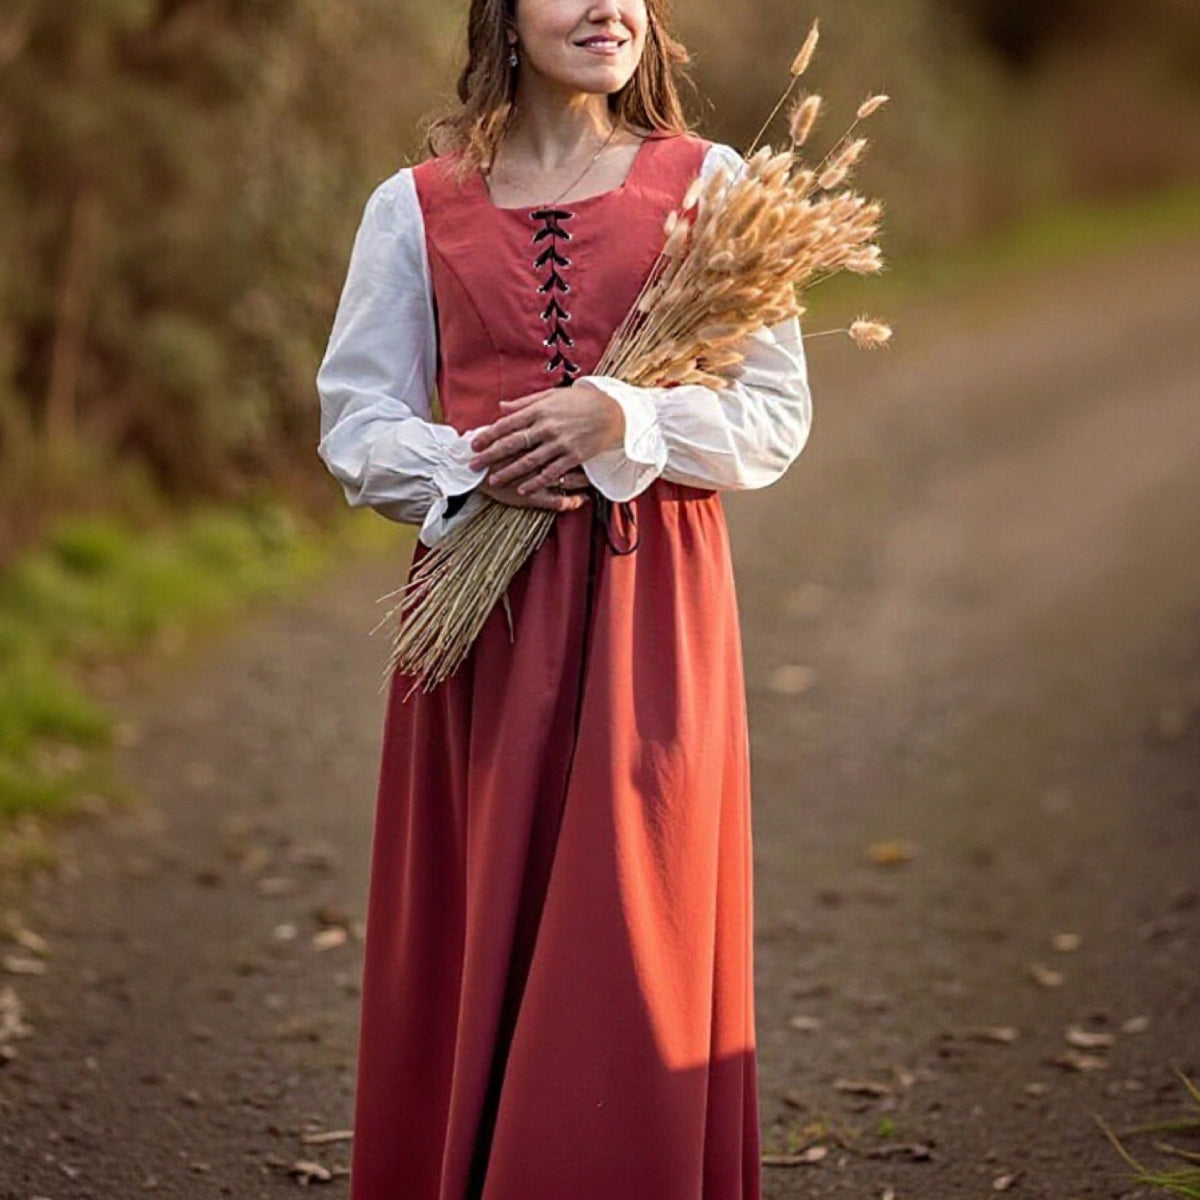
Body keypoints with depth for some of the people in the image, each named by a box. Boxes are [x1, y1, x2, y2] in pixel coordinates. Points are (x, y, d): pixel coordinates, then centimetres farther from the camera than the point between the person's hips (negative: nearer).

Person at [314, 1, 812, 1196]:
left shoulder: (708, 182, 6)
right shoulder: (416, 204, 8)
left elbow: (778, 415, 3)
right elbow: (355, 419, 8)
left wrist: (625, 421, -13)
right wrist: (468, 470, -11)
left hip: (650, 602, -1)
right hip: (481, 603, 1)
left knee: (636, 934, -2)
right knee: (471, 935, 3)